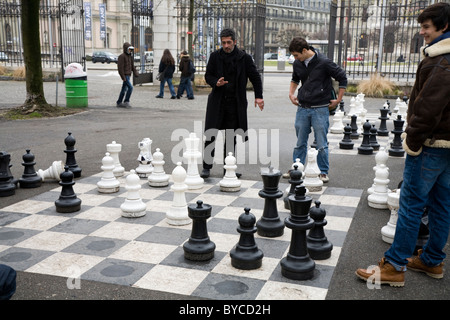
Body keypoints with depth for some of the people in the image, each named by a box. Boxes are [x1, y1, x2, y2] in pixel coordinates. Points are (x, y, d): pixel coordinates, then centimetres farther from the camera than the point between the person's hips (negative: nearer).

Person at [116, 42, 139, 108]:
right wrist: (123, 77, -21)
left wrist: (135, 73, 4)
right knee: (130, 87, -16)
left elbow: (132, 65, 18)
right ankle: (126, 102, -11)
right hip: (125, 75, -9)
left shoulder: (130, 56, 15)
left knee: (124, 89, 11)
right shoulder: (122, 56, -12)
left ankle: (119, 103, 18)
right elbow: (120, 67, -17)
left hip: (128, 75, 9)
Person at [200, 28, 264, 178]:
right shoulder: (215, 56, 4)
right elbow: (208, 75, 9)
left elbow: (255, 77, 6)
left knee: (231, 137, 5)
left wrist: (258, 96, -4)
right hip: (217, 101, 1)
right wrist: (216, 83, -13)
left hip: (236, 103, 0)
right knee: (210, 135, -5)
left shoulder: (244, 58, 0)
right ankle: (206, 166, 5)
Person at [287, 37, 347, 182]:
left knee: (321, 144, 1)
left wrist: (338, 100, -2)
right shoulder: (297, 64, 4)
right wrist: (291, 93, 12)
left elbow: (342, 78, -3)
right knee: (300, 142, 11)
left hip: (320, 109, -5)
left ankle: (323, 172, 14)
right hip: (302, 108, 5)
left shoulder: (323, 62, -12)